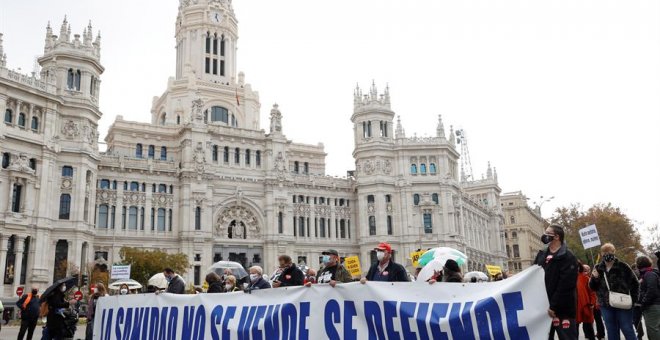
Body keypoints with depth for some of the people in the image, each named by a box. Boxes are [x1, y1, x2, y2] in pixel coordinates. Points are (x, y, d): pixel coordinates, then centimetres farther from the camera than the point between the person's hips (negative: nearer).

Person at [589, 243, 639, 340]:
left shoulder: (623, 266, -4)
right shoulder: (598, 268, 5)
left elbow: (635, 283, 4)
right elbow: (592, 287, 10)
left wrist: (633, 299, -4)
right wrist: (594, 278, -9)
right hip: (606, 306, 3)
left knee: (627, 330, 2)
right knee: (612, 332, 10)